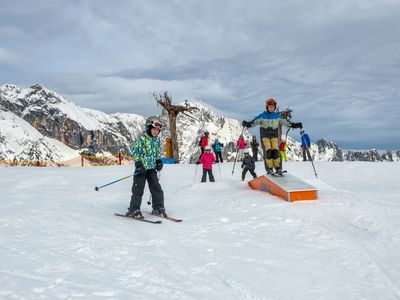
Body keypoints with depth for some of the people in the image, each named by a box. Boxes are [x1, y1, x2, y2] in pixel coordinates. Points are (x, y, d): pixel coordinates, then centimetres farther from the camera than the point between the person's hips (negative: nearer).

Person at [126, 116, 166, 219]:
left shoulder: (157, 140, 9)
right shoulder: (142, 139, -12)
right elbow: (135, 152, -12)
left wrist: (159, 161, 6)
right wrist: (138, 164, -19)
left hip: (152, 168, 6)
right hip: (141, 168, -6)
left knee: (156, 188, 5)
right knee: (138, 189, -3)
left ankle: (158, 208, 17)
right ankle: (133, 210, 7)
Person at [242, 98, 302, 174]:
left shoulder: (277, 116, 9)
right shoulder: (262, 116, 0)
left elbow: (285, 122, 11)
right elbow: (255, 121, -10)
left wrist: (294, 125, 4)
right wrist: (247, 124, -29)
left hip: (274, 136, 2)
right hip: (265, 136, -2)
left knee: (275, 151, -12)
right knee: (268, 151, -15)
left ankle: (278, 168, -5)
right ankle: (269, 168, -9)